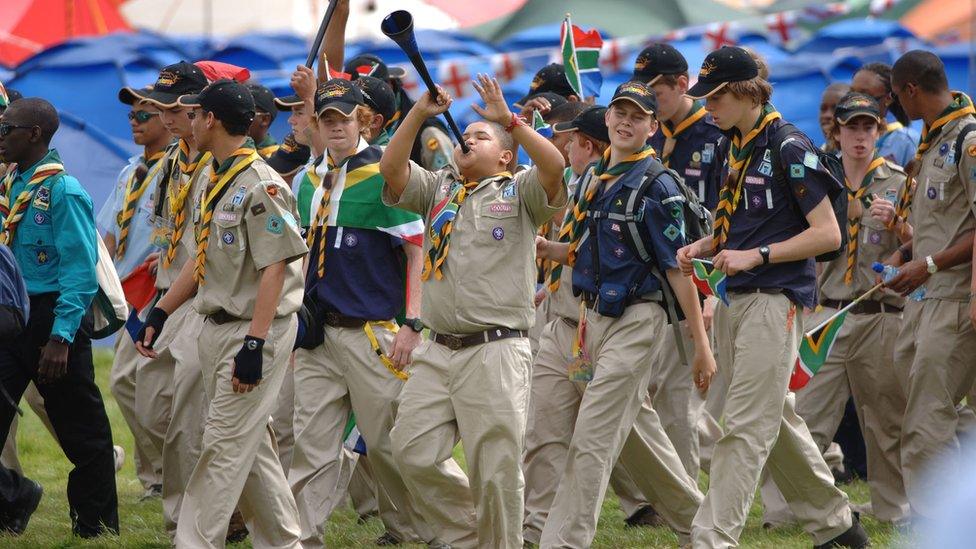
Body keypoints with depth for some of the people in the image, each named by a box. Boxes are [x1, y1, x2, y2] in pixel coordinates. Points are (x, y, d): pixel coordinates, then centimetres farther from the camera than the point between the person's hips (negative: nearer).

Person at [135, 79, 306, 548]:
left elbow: (274, 267, -20)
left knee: (226, 444, -7)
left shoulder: (260, 185, -16)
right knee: (250, 445, 12)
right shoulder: (214, 183, 13)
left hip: (256, 331, -9)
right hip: (215, 329, 9)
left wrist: (254, 344, -25)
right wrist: (159, 314, 16)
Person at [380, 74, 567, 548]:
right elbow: (391, 168, 5)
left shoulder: (519, 193, 6)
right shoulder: (437, 189, 20)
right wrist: (419, 113, -2)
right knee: (413, 454, 0)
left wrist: (508, 118, -13)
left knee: (495, 469, -6)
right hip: (436, 350, 5)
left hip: (495, 350, -5)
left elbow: (554, 165, -14)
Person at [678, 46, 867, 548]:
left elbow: (827, 233, -13)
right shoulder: (734, 150, 14)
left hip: (774, 299, -9)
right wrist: (702, 248, 6)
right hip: (733, 300, 9)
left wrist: (755, 256, -18)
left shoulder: (789, 149, -11)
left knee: (747, 427, -12)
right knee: (775, 421, 15)